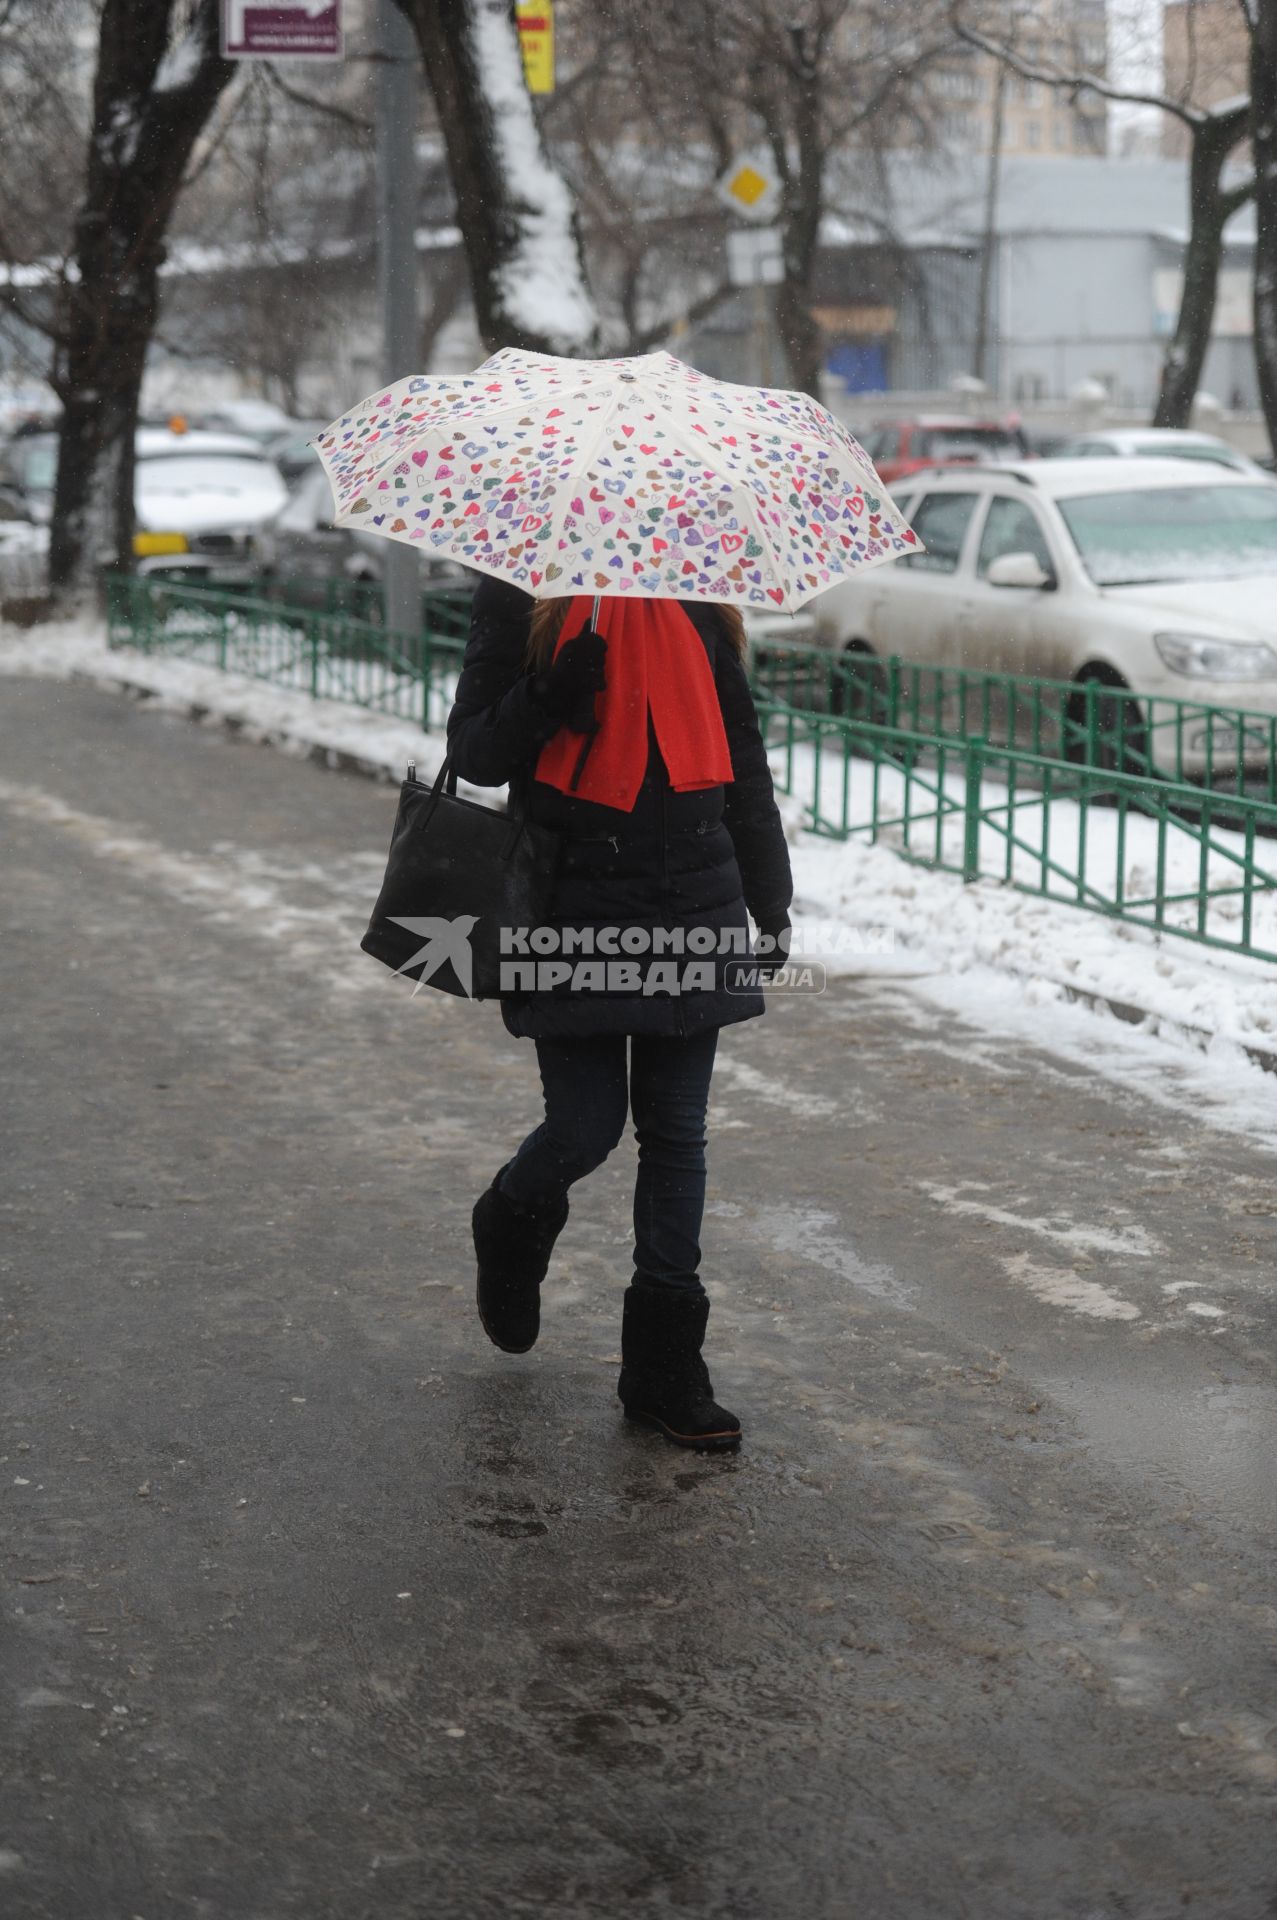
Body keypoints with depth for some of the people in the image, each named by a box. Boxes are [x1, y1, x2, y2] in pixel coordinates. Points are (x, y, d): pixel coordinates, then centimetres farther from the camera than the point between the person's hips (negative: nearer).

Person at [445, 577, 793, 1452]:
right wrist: (549, 696, -22)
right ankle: (512, 1226, 35)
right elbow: (474, 751, -2)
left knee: (675, 1132, 6)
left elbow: (743, 756, 17)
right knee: (587, 1127, -2)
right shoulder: (520, 596, 0)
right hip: (574, 896, -3)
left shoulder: (698, 606, 11)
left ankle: (665, 1368, 14)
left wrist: (772, 901, 17)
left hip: (695, 894, 4)